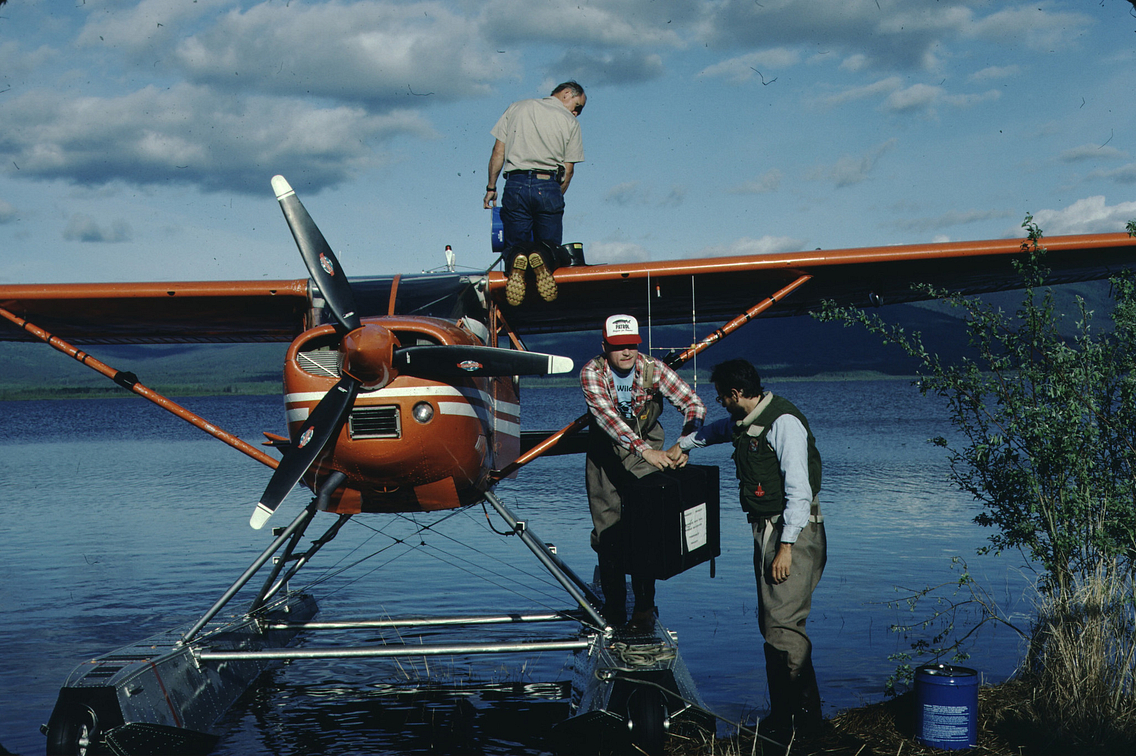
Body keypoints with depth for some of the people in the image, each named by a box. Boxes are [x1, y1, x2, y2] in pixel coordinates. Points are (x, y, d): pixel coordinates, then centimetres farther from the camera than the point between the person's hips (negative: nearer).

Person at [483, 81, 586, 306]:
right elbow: (568, 170, 5)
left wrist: (491, 187, 13)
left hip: (516, 184, 2)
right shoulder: (570, 122, 8)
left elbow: (498, 151, 9)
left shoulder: (517, 108, 14)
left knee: (514, 243, 11)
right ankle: (542, 258, -28)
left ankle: (516, 262, -28)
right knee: (550, 244, 10)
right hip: (549, 186, -1)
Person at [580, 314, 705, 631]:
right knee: (608, 531, 2)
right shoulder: (592, 373, -19)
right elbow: (607, 415, -34)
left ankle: (644, 607, 2)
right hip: (604, 456, 0)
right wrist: (645, 450, -46)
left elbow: (693, 403, -16)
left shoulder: (652, 369, -15)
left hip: (645, 456, 0)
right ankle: (613, 606, 15)